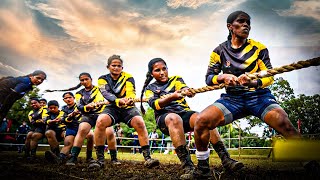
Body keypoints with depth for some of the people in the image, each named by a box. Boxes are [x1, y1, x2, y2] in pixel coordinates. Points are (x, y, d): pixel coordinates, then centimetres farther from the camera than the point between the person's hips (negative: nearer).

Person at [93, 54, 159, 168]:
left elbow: (131, 92, -13)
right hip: (112, 107, 0)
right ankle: (100, 159, -20)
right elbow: (106, 93, -14)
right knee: (100, 121, -30)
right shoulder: (103, 79, 4)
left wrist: (129, 99, -39)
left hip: (128, 108, 0)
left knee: (140, 123, -28)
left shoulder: (128, 77, 3)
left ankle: (147, 158, -23)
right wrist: (119, 100, -36)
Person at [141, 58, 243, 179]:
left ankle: (226, 159, -31)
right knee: (174, 118, -38)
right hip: (164, 117, -2)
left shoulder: (176, 79, 16)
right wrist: (172, 96, -28)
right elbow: (155, 104, -8)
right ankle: (187, 166, -45)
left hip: (185, 112, 2)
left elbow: (184, 89, -7)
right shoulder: (150, 88, 12)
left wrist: (187, 91, -33)